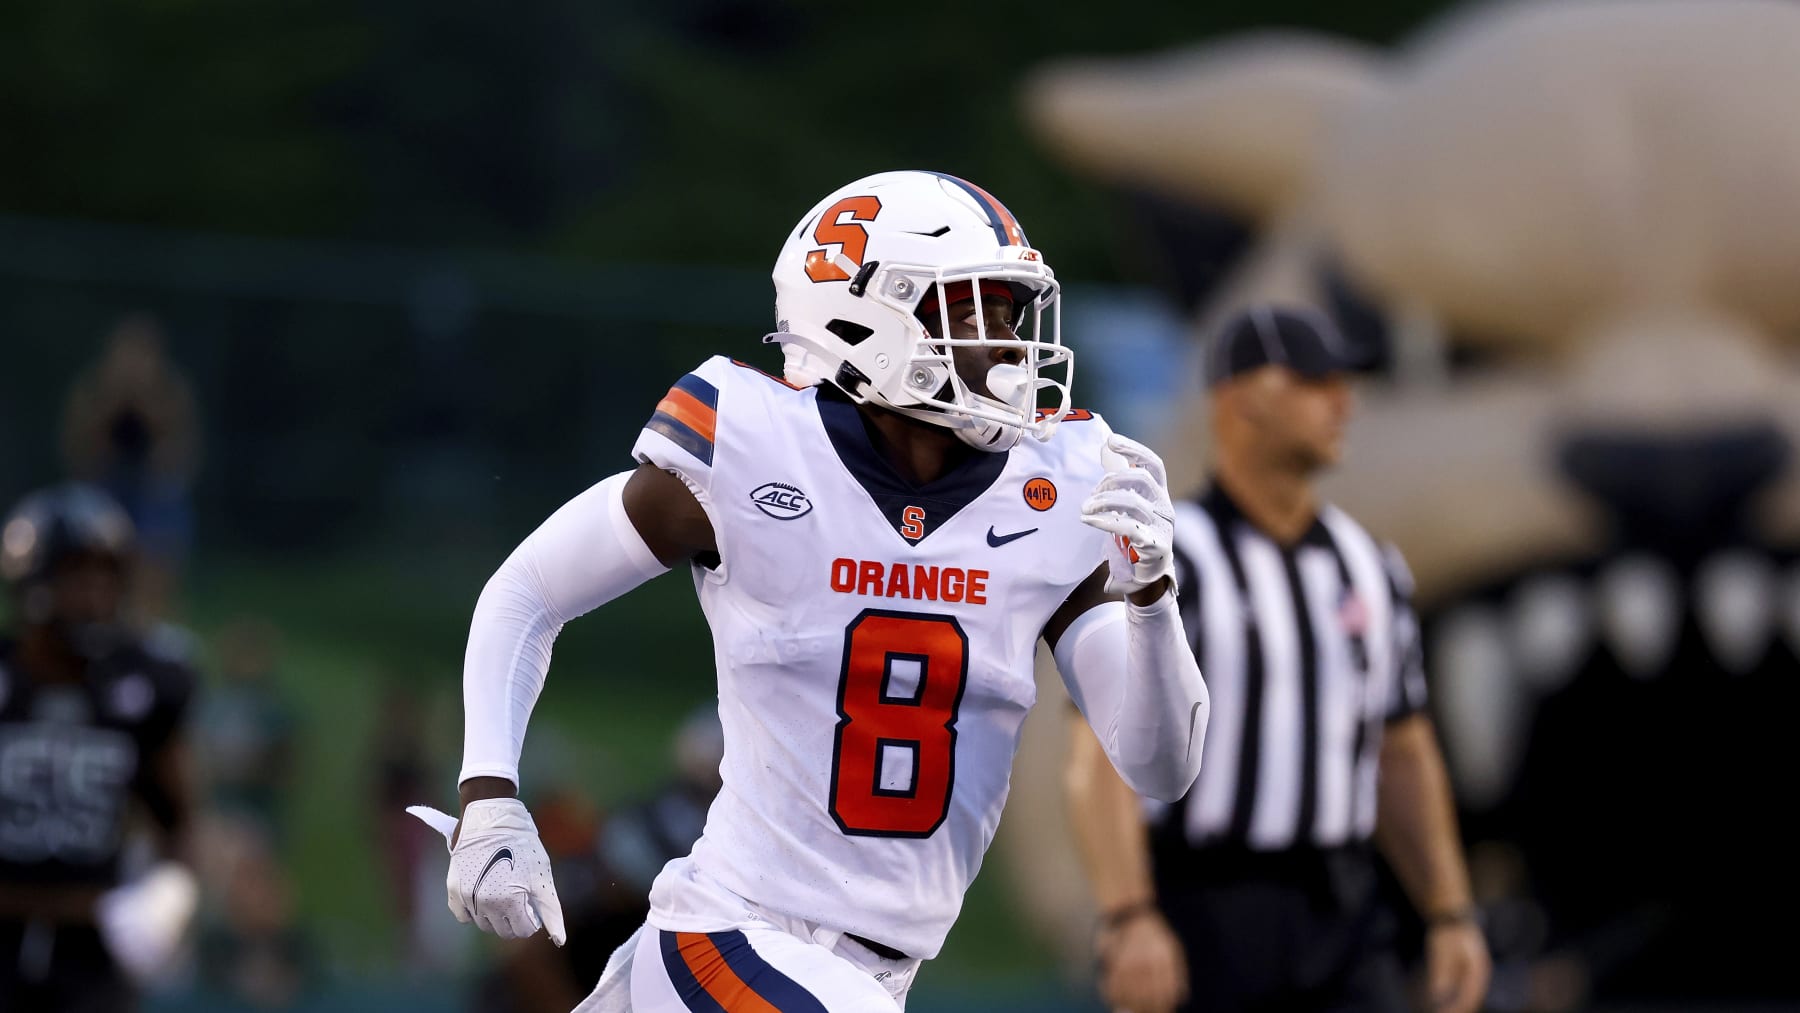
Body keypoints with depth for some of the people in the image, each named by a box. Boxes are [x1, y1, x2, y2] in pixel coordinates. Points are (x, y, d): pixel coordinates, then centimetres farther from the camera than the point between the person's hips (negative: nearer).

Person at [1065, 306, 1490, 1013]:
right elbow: (1098, 759, -18)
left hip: (1338, 927, 6)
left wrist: (1451, 918, 9)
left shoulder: (1366, 568, 12)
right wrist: (1128, 922, -29)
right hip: (1195, 921, -6)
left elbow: (1403, 758, 18)